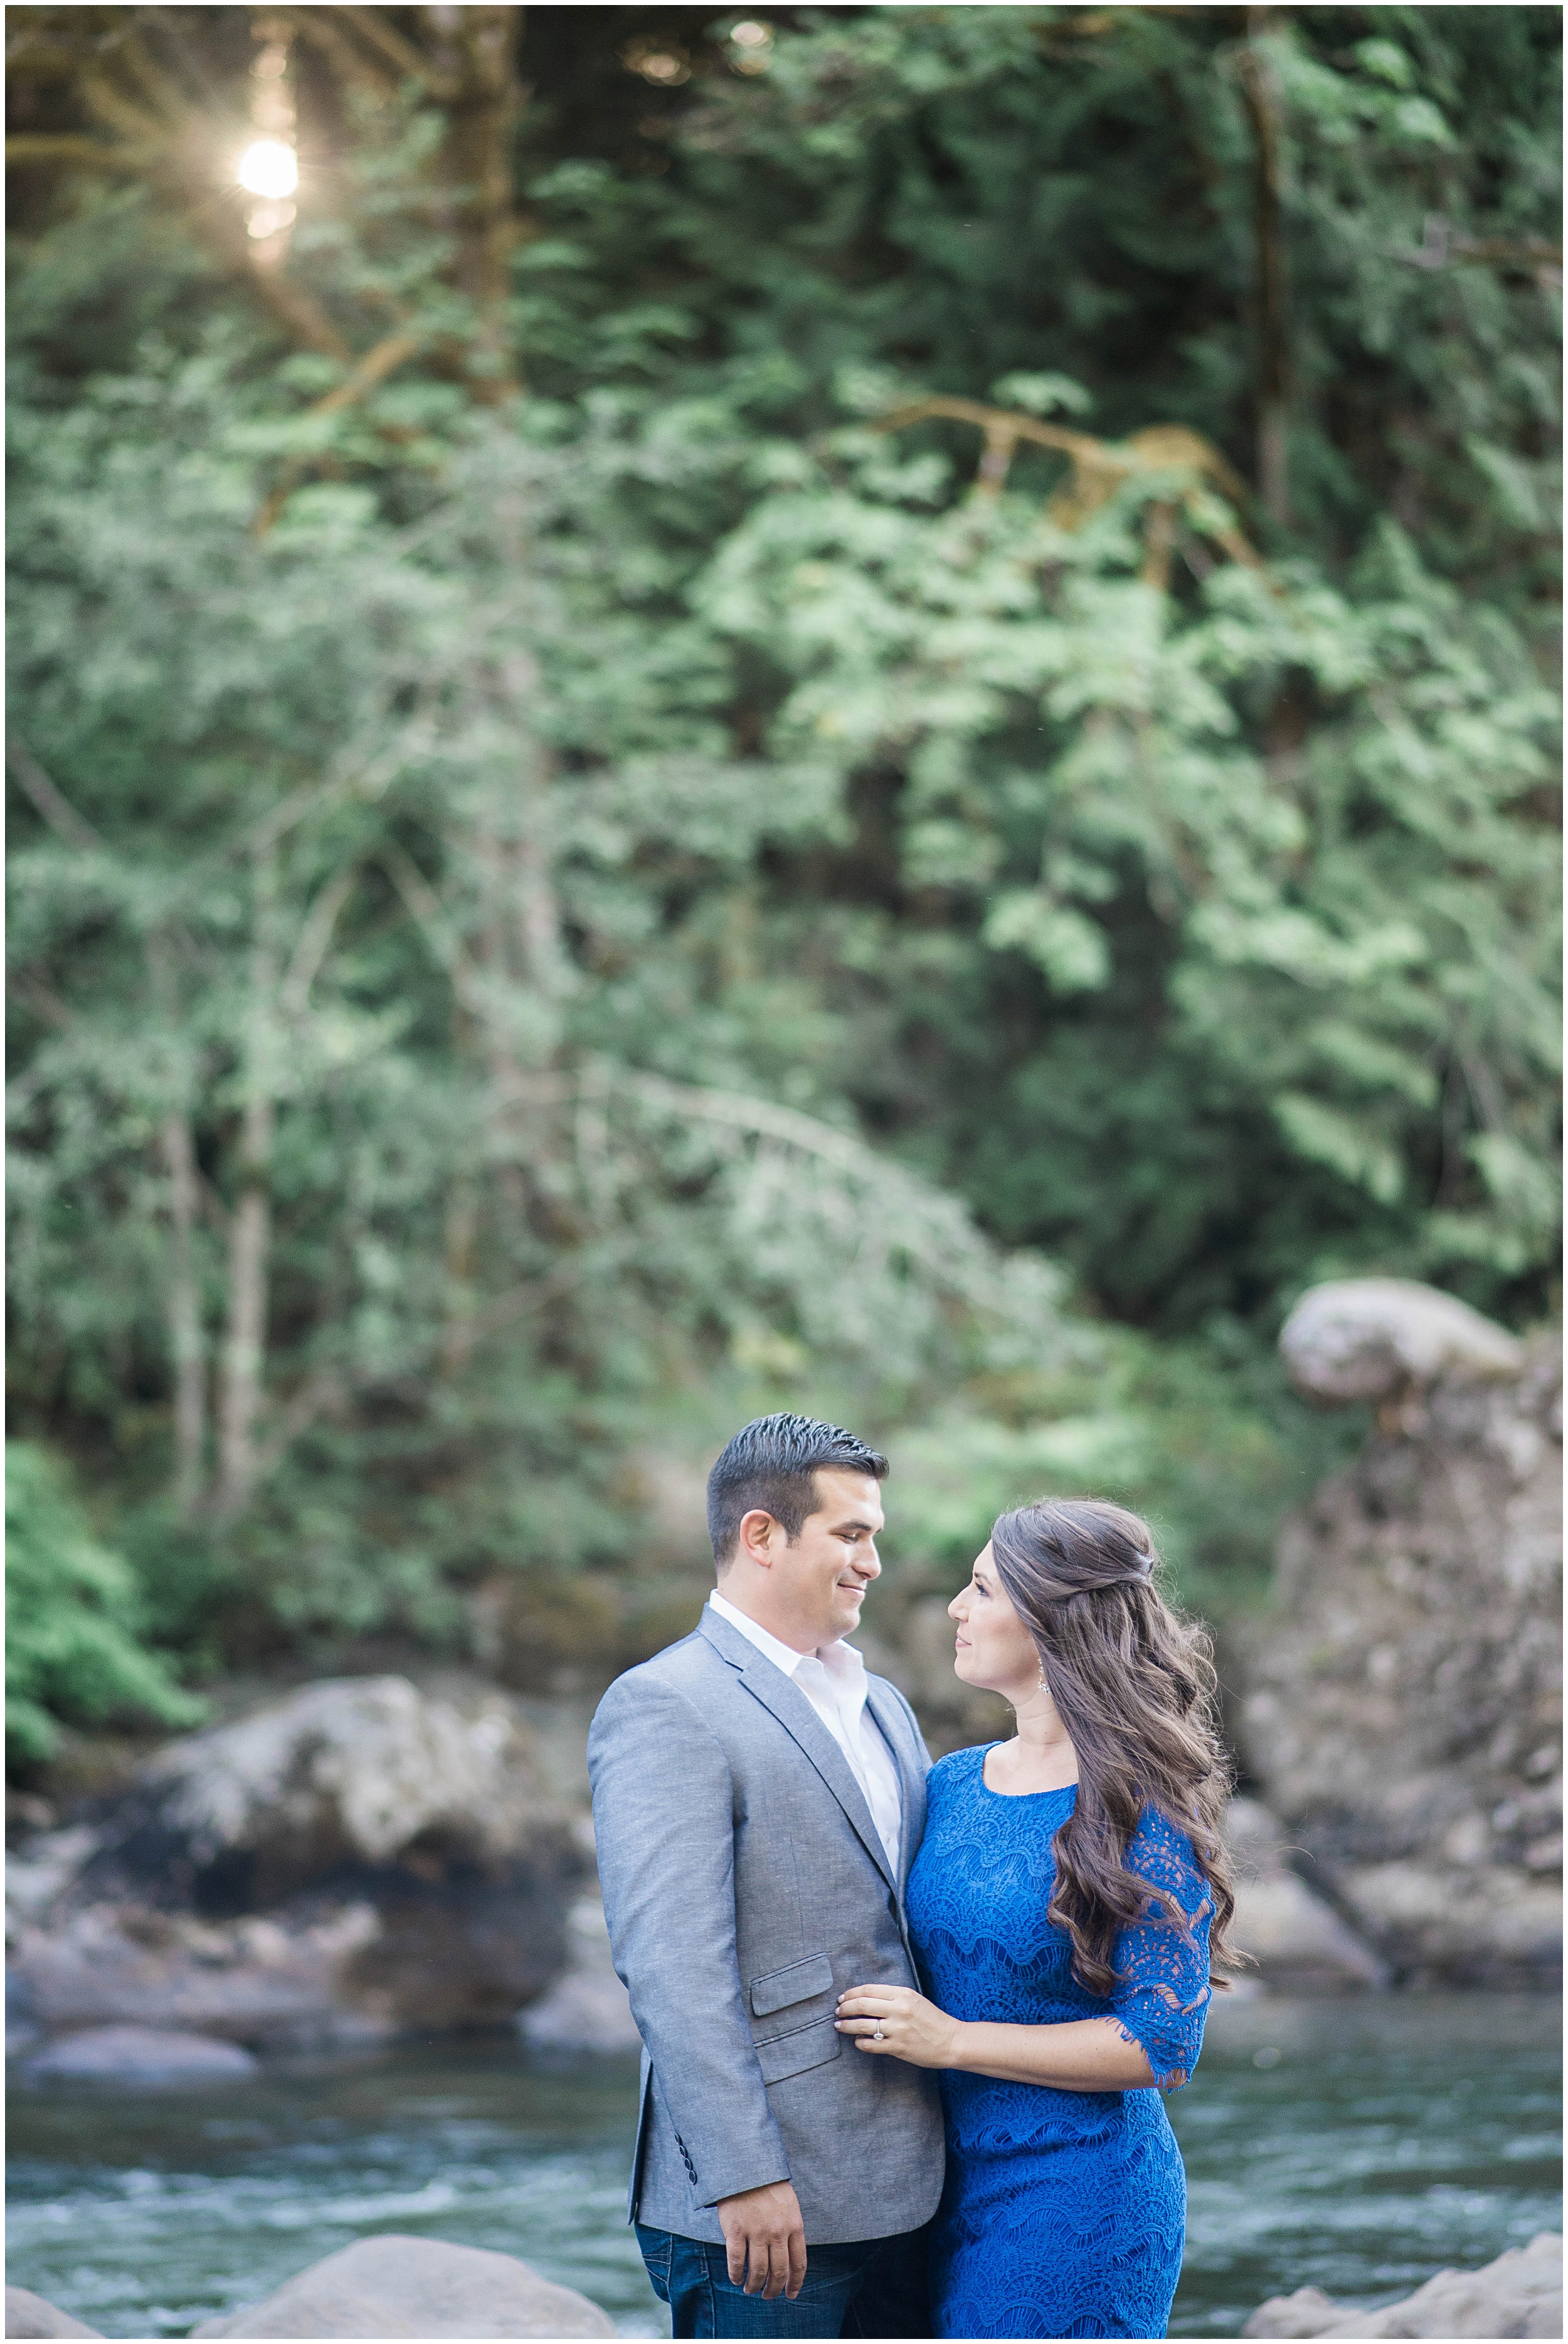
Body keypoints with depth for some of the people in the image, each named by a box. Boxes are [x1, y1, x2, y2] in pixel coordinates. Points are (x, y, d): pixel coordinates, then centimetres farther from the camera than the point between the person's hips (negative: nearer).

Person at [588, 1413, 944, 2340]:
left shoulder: (883, 1707, 19)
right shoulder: (663, 1707, -9)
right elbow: (673, 1964, -17)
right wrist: (743, 2177, -23)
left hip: (902, 2191, 8)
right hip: (768, 2203, -8)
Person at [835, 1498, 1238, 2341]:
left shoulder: (1142, 1812, -12)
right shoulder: (951, 1785, 8)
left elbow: (1163, 2044, -15)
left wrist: (954, 2042, -17)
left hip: (1081, 2202, -6)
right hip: (956, 2186, 7)